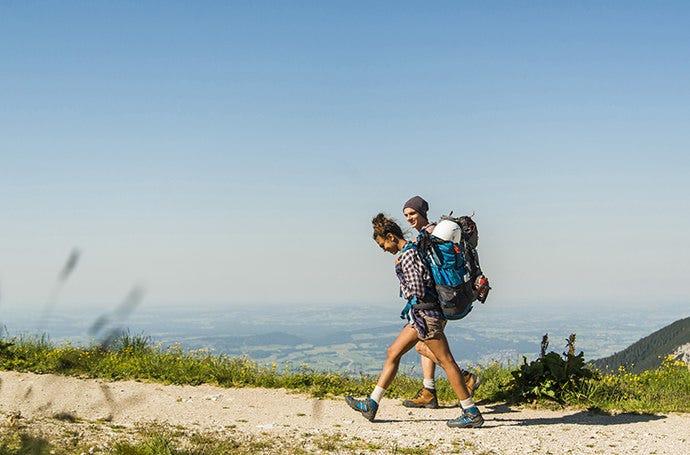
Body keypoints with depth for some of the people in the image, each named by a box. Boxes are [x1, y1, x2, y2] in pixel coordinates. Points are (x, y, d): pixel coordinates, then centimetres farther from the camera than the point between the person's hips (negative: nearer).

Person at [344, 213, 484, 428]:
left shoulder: (407, 255, -14)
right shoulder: (415, 250, 16)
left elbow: (417, 291, -17)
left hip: (425, 313, -11)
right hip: (421, 314, 11)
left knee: (445, 361, -7)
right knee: (392, 353, 12)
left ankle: (471, 413, -3)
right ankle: (371, 405, 16)